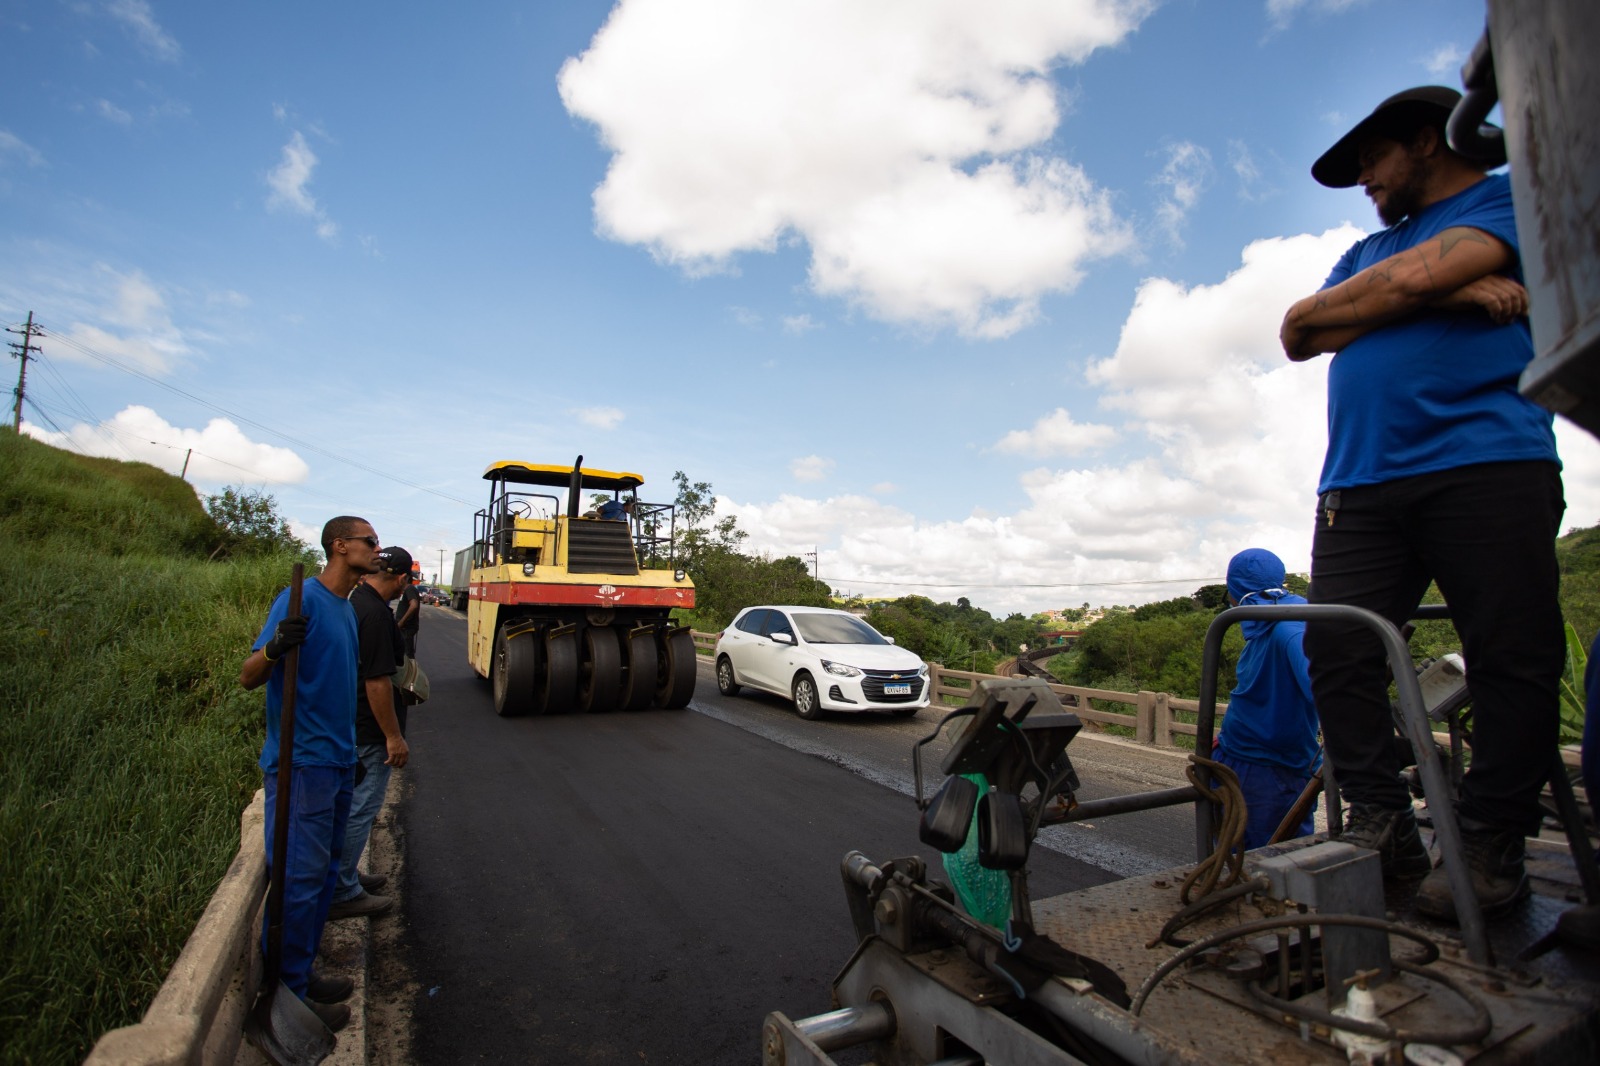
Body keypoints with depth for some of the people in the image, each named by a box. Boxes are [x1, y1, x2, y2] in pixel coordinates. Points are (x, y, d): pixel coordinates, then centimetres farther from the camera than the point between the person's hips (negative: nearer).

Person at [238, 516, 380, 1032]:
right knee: (299, 878, -1)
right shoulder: (302, 599, -14)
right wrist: (274, 648, -38)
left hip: (337, 763, 9)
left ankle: (302, 973, 30)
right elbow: (249, 677, -16)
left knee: (323, 873, 17)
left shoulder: (348, 606, 12)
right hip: (303, 763, -9)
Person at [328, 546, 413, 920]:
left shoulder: (354, 602, 6)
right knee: (360, 809, 2)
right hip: (368, 732, -10)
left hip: (347, 725, 10)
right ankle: (343, 894, 14)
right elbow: (377, 681, -25)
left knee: (350, 804, 22)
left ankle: (344, 875, 36)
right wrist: (394, 737, -20)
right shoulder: (375, 613, -25)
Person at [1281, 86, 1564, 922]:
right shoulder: (1370, 249, 31)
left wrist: (1332, 309, 10)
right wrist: (1450, 293, 3)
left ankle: (1490, 844, 4)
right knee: (1337, 647, -7)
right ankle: (1381, 827, 1)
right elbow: (1298, 334, 11)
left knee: (1513, 656, -6)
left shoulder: (1510, 197, 15)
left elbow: (1415, 277, -7)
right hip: (1359, 484, 5)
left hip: (1487, 459, -4)